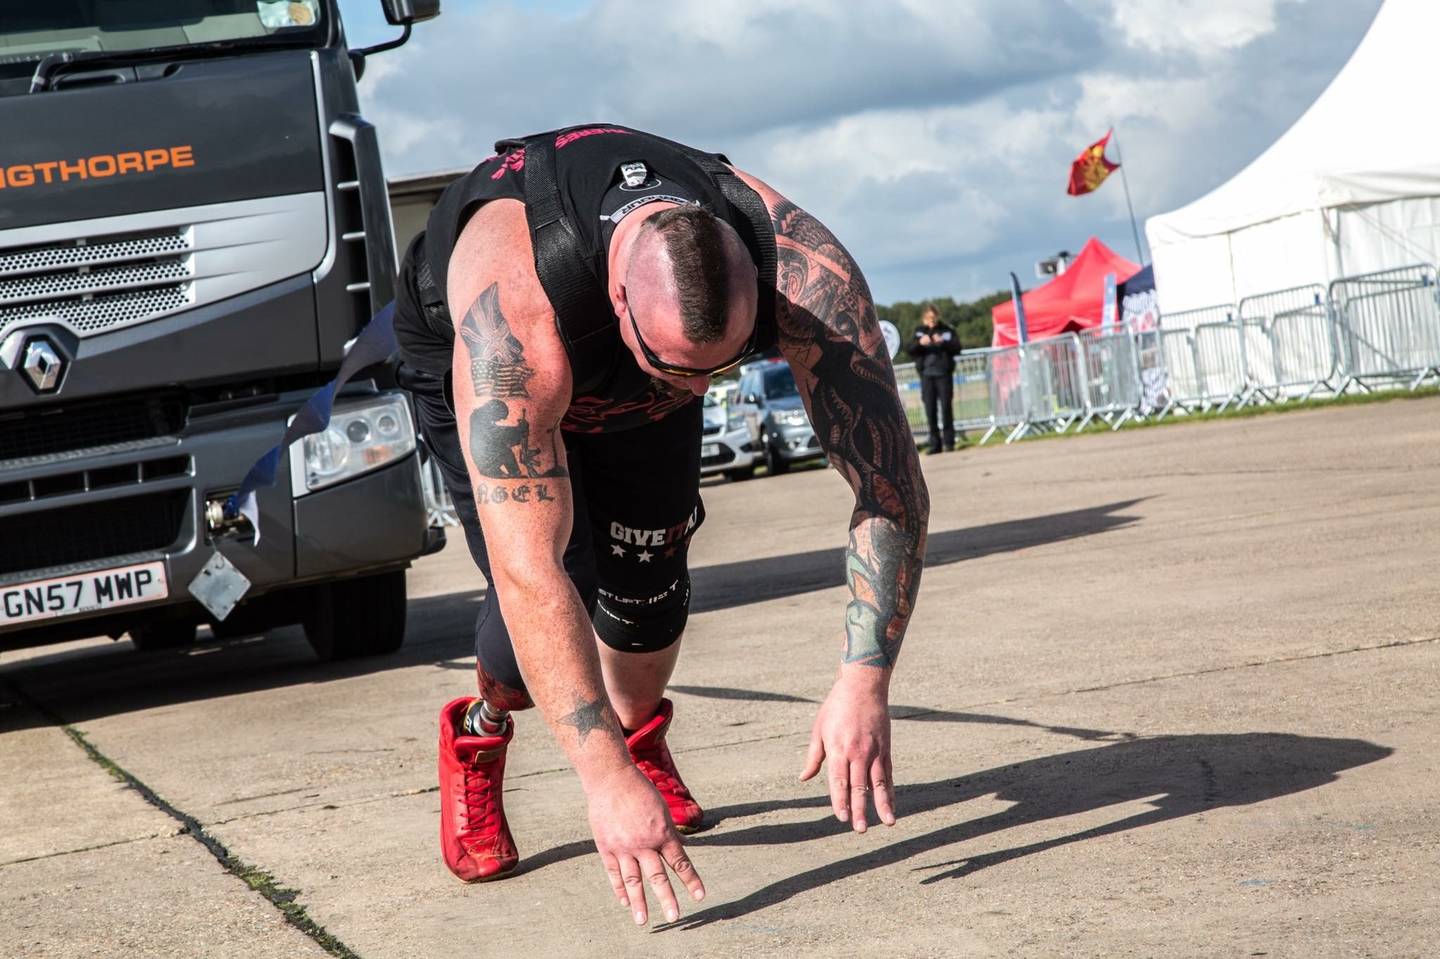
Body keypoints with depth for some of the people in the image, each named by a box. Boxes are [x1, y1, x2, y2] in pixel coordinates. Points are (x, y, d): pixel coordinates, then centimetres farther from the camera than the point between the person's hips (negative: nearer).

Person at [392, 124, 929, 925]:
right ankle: (480, 739, 13)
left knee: (648, 578, -8)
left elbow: (893, 484, -34)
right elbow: (527, 570, -51)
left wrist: (866, 681, -44)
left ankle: (641, 736, 27)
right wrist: (604, 781, -54)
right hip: (459, 349, -3)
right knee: (560, 576, -19)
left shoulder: (807, 273, -40)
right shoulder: (511, 311, -49)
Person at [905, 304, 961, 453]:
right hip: (926, 374, 1)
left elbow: (957, 348, -3)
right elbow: (908, 350, 0)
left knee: (946, 407, -5)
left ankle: (949, 441, 2)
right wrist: (920, 343, -19)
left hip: (944, 374, -1)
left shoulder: (947, 331, 7)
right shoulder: (919, 332, 11)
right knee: (930, 410, -1)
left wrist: (943, 342, -20)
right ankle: (935, 443, 3)